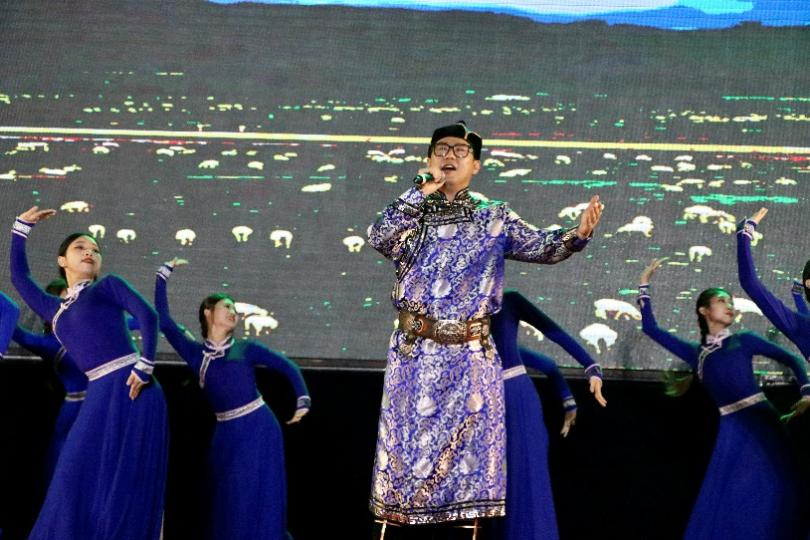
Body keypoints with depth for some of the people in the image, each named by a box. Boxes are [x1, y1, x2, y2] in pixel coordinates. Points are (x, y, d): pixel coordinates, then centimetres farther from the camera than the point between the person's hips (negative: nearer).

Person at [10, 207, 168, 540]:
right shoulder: (54, 309, 22)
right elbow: (18, 276, 30)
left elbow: (148, 315, -5)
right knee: (84, 476, 2)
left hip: (129, 389, -5)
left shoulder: (109, 286, 9)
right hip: (100, 396, 5)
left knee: (126, 481, -6)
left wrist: (145, 368, -14)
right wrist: (22, 226, 30)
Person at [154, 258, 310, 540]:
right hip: (226, 433, 2)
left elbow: (288, 367, 8)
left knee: (257, 496, -2)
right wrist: (164, 275, -2)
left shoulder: (246, 349, 3)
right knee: (226, 499, 6)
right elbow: (163, 321, -3)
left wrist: (303, 401, -2)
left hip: (258, 428, -2)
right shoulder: (195, 353, 4)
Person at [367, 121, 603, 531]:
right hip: (414, 352, 0)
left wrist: (577, 235, -28)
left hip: (470, 355, 0)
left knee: (468, 446, 4)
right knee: (407, 441, 5)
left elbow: (540, 247, -7)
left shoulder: (495, 218, 5)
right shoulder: (411, 214, 5)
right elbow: (378, 238, -15)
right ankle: (393, 523, 15)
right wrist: (421, 193, -16)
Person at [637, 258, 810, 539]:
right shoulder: (696, 353, 16)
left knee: (770, 498, -5)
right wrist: (644, 284, 17)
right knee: (729, 503, 0)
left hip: (760, 424, -2)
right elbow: (650, 328, 19)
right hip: (731, 432, 2)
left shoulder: (744, 340, 10)